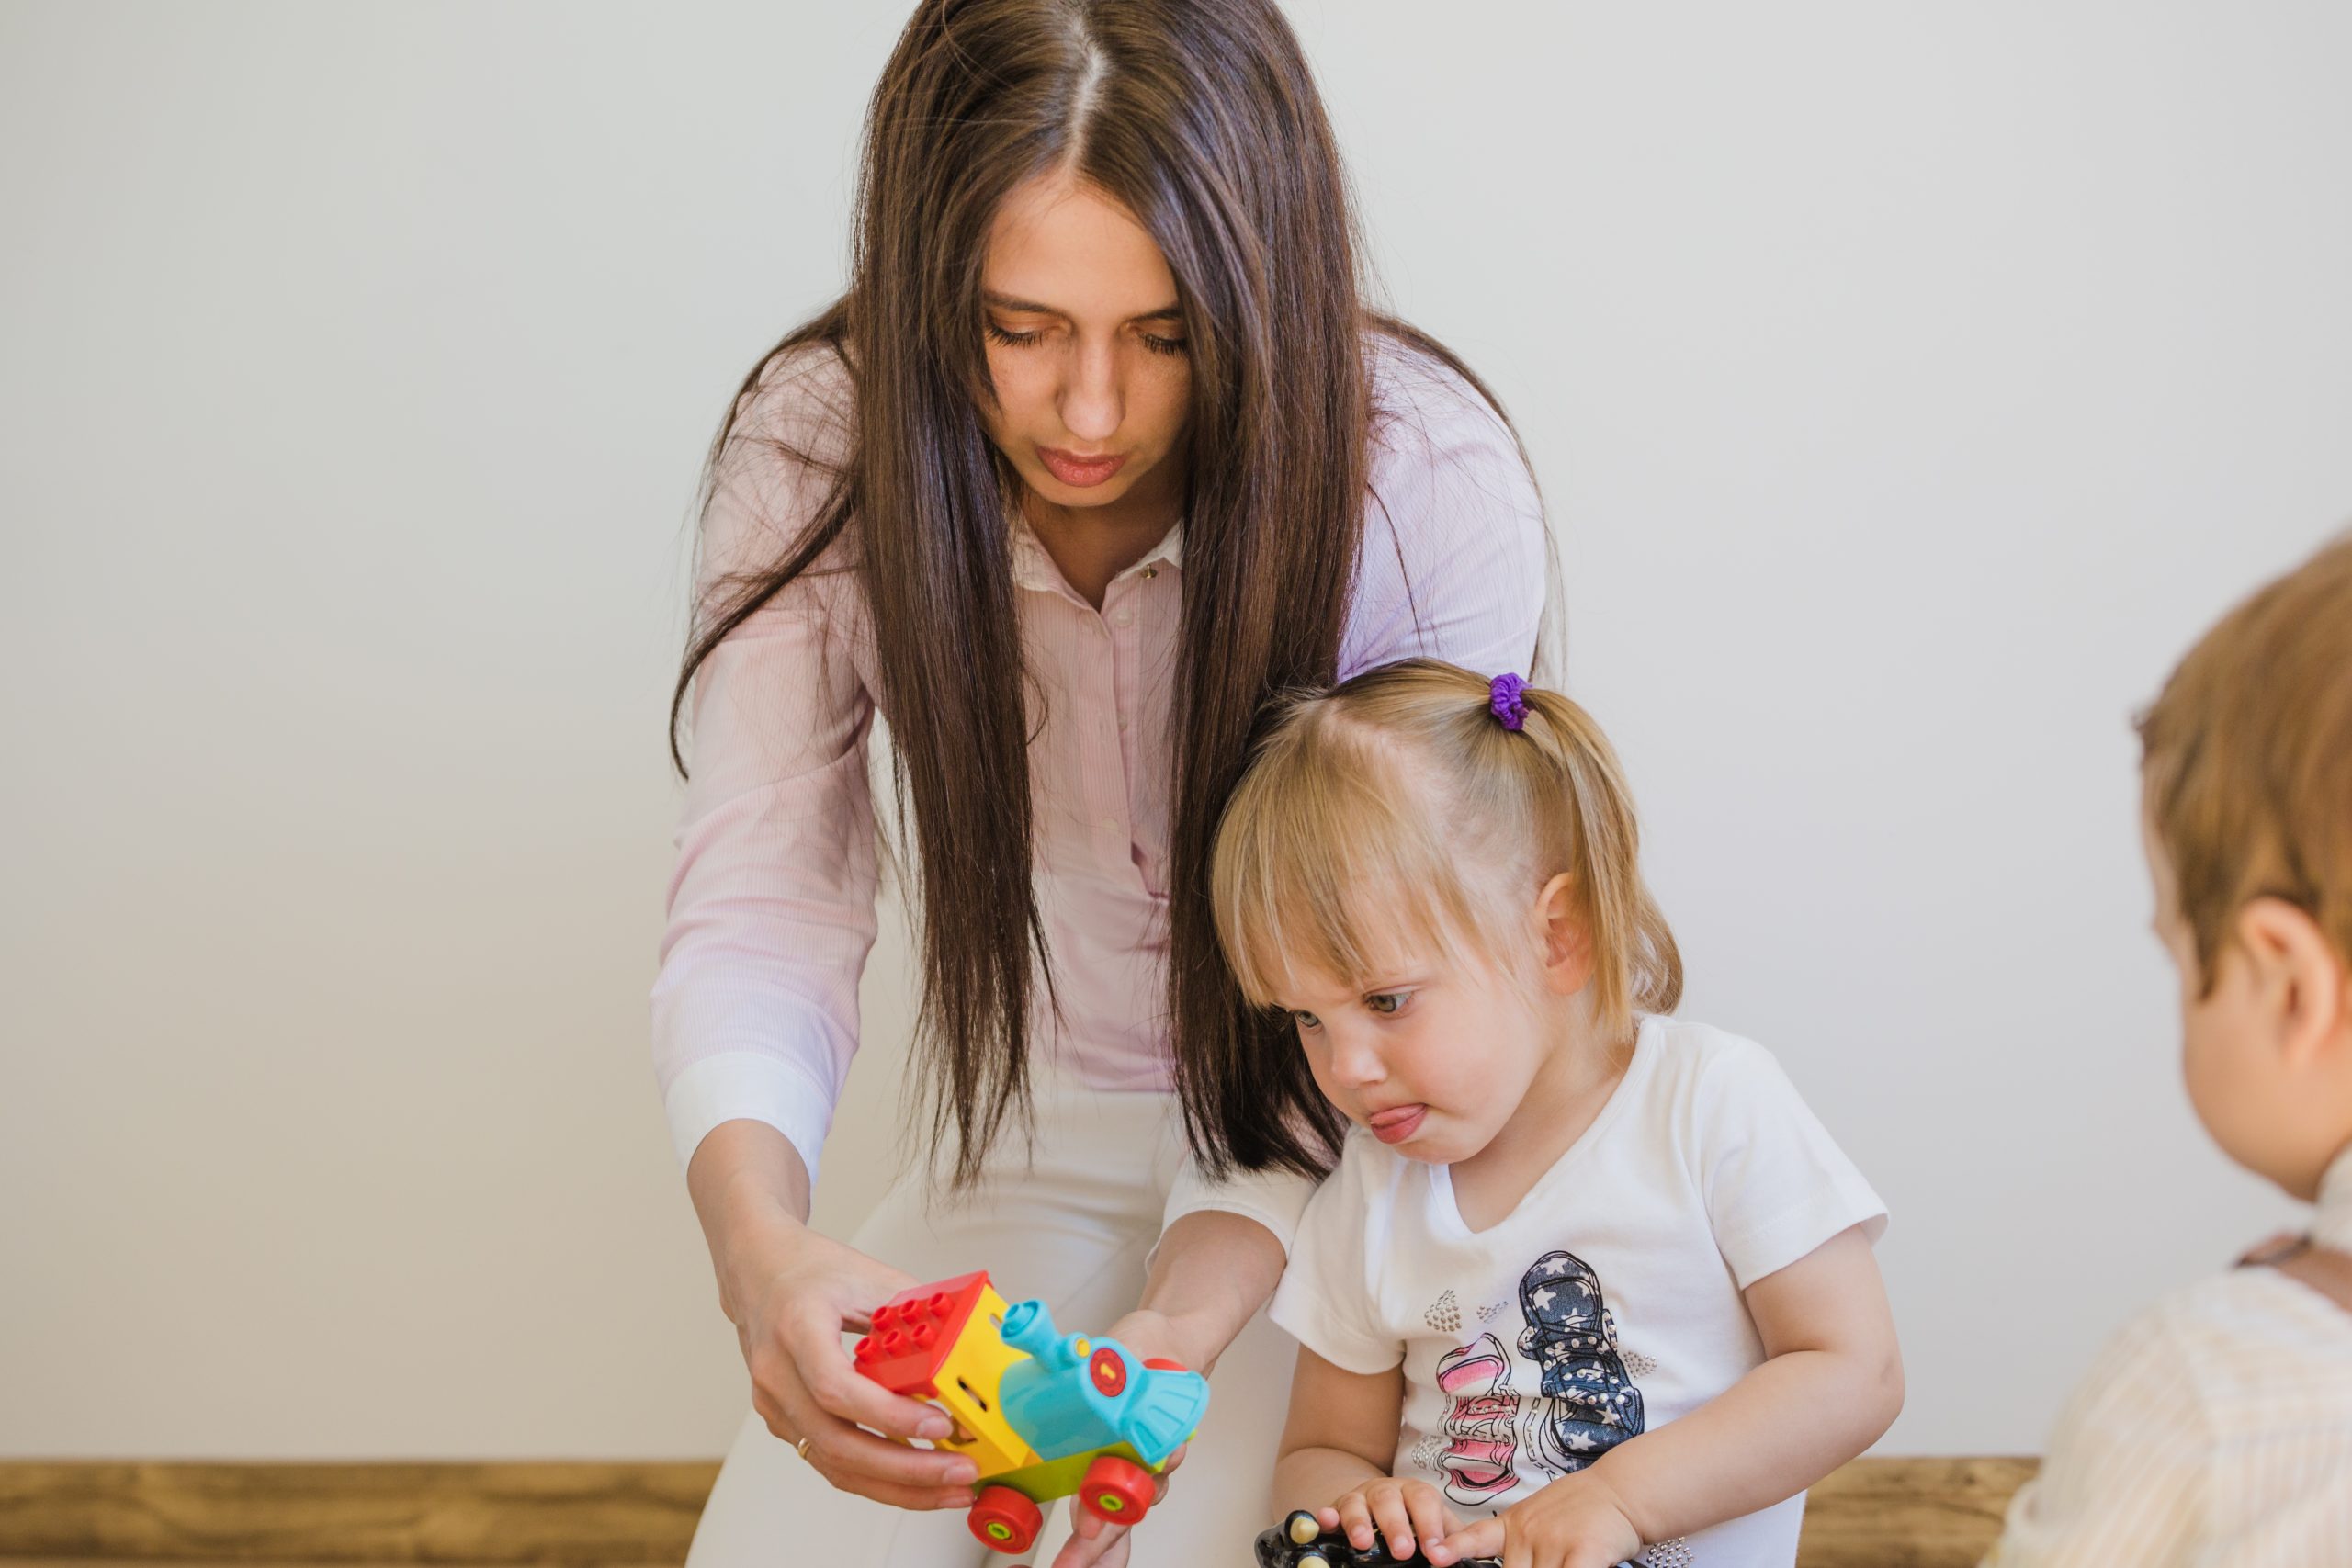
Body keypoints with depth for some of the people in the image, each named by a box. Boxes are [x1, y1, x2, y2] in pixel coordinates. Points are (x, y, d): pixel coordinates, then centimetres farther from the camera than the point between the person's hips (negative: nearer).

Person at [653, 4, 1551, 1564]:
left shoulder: (1433, 485, -24)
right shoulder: (820, 446, -17)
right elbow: (759, 907, -19)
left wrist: (1176, 1334, -34)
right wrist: (760, 1236, -40)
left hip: (1317, 1158, -2)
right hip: (1024, 1140, 3)